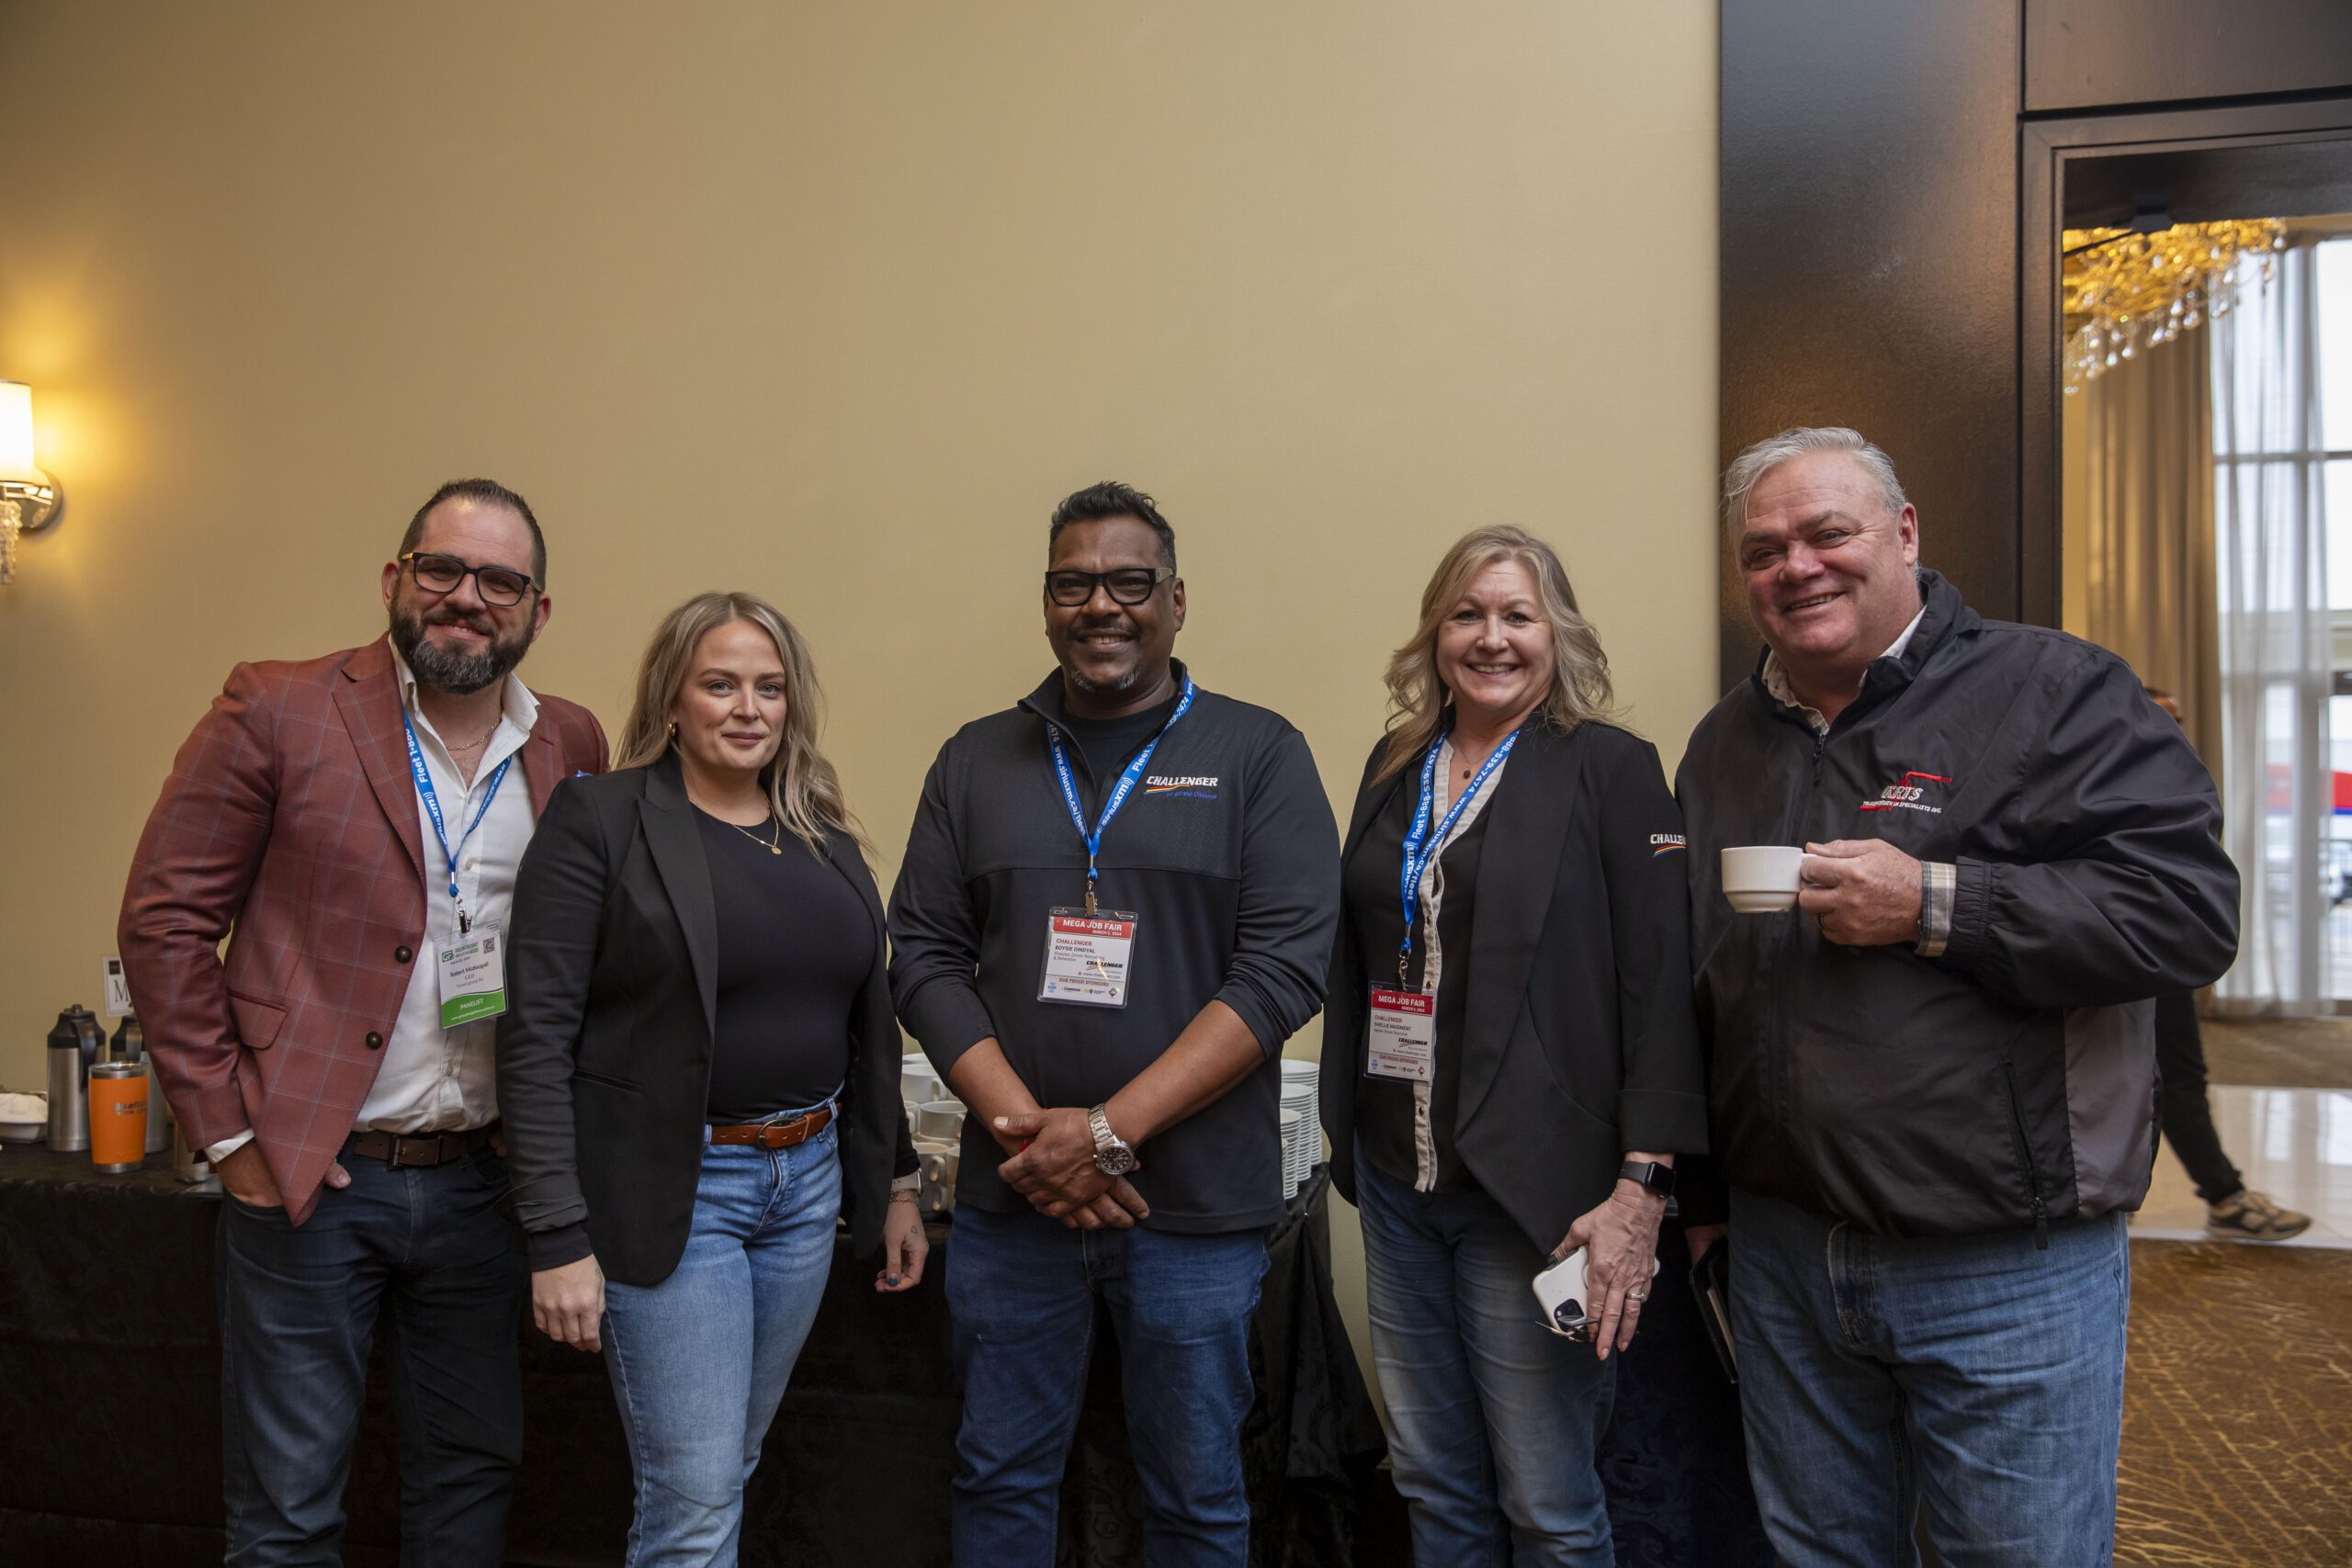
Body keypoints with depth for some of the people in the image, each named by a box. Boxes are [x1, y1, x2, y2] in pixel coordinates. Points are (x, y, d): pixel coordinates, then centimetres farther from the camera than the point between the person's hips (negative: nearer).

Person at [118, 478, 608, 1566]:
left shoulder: (573, 748, 4)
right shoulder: (276, 714, -6)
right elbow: (164, 920, -5)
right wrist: (226, 1129, -8)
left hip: (481, 1178, 4)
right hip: (308, 1174, -3)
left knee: (472, 1475, 17)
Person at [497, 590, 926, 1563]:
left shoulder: (826, 837, 10)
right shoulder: (599, 818, -7)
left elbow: (868, 1026, 14)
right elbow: (536, 1036, -12)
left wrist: (894, 1183, 13)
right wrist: (558, 1238, -16)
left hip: (808, 1184, 6)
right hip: (668, 1191, -5)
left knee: (726, 1473, 17)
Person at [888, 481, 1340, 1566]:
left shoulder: (1259, 757, -2)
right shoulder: (978, 760, 7)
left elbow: (1284, 968, -10)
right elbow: (924, 955, 4)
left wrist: (1110, 1131, -15)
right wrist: (1023, 1127, -10)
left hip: (1197, 1205, -2)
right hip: (1010, 1196, 3)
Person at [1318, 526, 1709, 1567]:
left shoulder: (1613, 770, -5)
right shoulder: (1395, 770, 11)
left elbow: (1660, 985, -11)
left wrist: (1641, 1189, -16)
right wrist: (1350, 1139, 13)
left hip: (1534, 1190, -5)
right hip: (1398, 1180, 5)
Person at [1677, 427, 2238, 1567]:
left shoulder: (2051, 690, -7)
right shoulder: (1723, 744, 11)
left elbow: (2189, 907, -17)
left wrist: (1934, 906, -22)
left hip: (2007, 1270, -5)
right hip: (1783, 1253, 5)